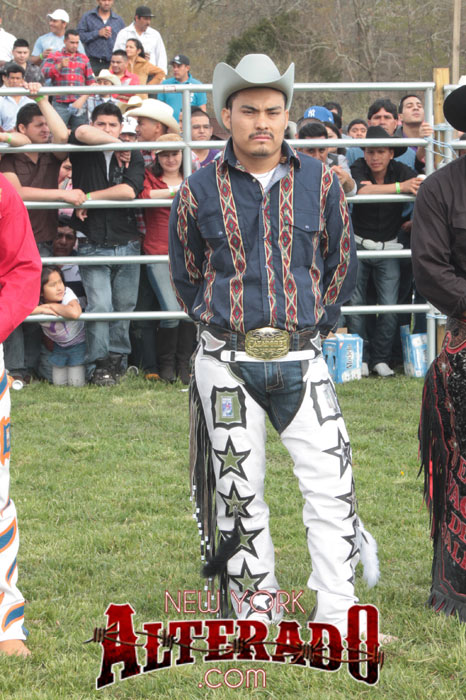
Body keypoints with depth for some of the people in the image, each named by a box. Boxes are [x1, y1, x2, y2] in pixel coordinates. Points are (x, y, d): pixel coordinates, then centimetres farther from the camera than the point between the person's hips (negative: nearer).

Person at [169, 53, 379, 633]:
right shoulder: (200, 191, -1)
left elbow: (342, 263, 15)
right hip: (227, 362, 0)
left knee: (331, 482, -7)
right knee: (238, 488, 5)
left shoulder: (319, 182, 2)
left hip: (300, 359, 1)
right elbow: (186, 274, 14)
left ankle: (336, 613, -2)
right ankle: (255, 605, 18)